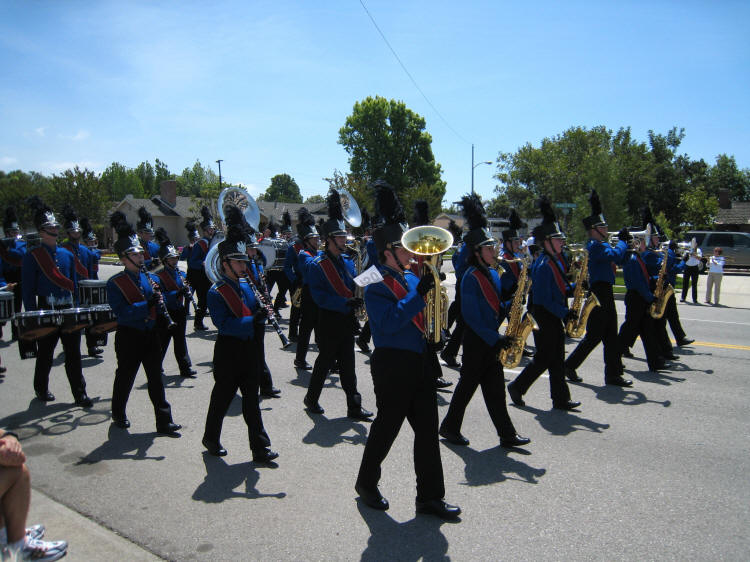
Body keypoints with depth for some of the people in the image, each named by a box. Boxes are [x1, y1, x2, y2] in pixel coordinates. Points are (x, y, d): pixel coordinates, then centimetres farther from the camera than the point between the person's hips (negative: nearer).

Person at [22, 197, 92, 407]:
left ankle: (79, 394, 8)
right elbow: (28, 289, -5)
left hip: (68, 311, 4)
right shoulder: (32, 256, -4)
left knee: (73, 354, 4)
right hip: (46, 312, -4)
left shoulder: (67, 255, 11)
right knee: (45, 354, 10)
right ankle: (41, 389, 31)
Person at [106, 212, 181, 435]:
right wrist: (147, 305, -29)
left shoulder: (150, 278, 7)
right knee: (125, 377, 12)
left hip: (150, 334, 5)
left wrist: (159, 302, -12)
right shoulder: (115, 283, -10)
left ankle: (164, 421, 13)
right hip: (129, 336, -4)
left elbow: (159, 306, 11)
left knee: (155, 378, 8)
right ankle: (118, 414, 36)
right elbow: (122, 312, -20)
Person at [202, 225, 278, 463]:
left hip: (248, 348, 6)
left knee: (251, 398, 8)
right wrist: (252, 321, -29)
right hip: (228, 351, -6)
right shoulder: (216, 292, -12)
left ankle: (260, 447, 12)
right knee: (223, 396, 9)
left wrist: (262, 312, -9)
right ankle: (211, 439, 32)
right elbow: (223, 324, -21)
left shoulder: (246, 286, 9)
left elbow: (255, 312, 14)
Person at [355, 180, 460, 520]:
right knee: (387, 426, 6)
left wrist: (432, 289, 2)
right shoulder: (376, 284, -12)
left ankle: (431, 496, 19)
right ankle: (366, 483, 29)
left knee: (427, 430, 9)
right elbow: (389, 323, -25)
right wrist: (419, 294, -27)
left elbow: (424, 316, 19)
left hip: (420, 362, 8)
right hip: (393, 364, -8)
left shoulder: (411, 279, 13)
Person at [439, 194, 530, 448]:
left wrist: (511, 304, -3)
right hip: (476, 341, -8)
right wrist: (495, 339, -21)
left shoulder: (493, 274, 10)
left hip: (491, 340, 8)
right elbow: (472, 317, -19)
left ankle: (507, 434, 17)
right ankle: (450, 428, 22)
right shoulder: (471, 277, -16)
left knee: (495, 387, 11)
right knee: (468, 384, 5)